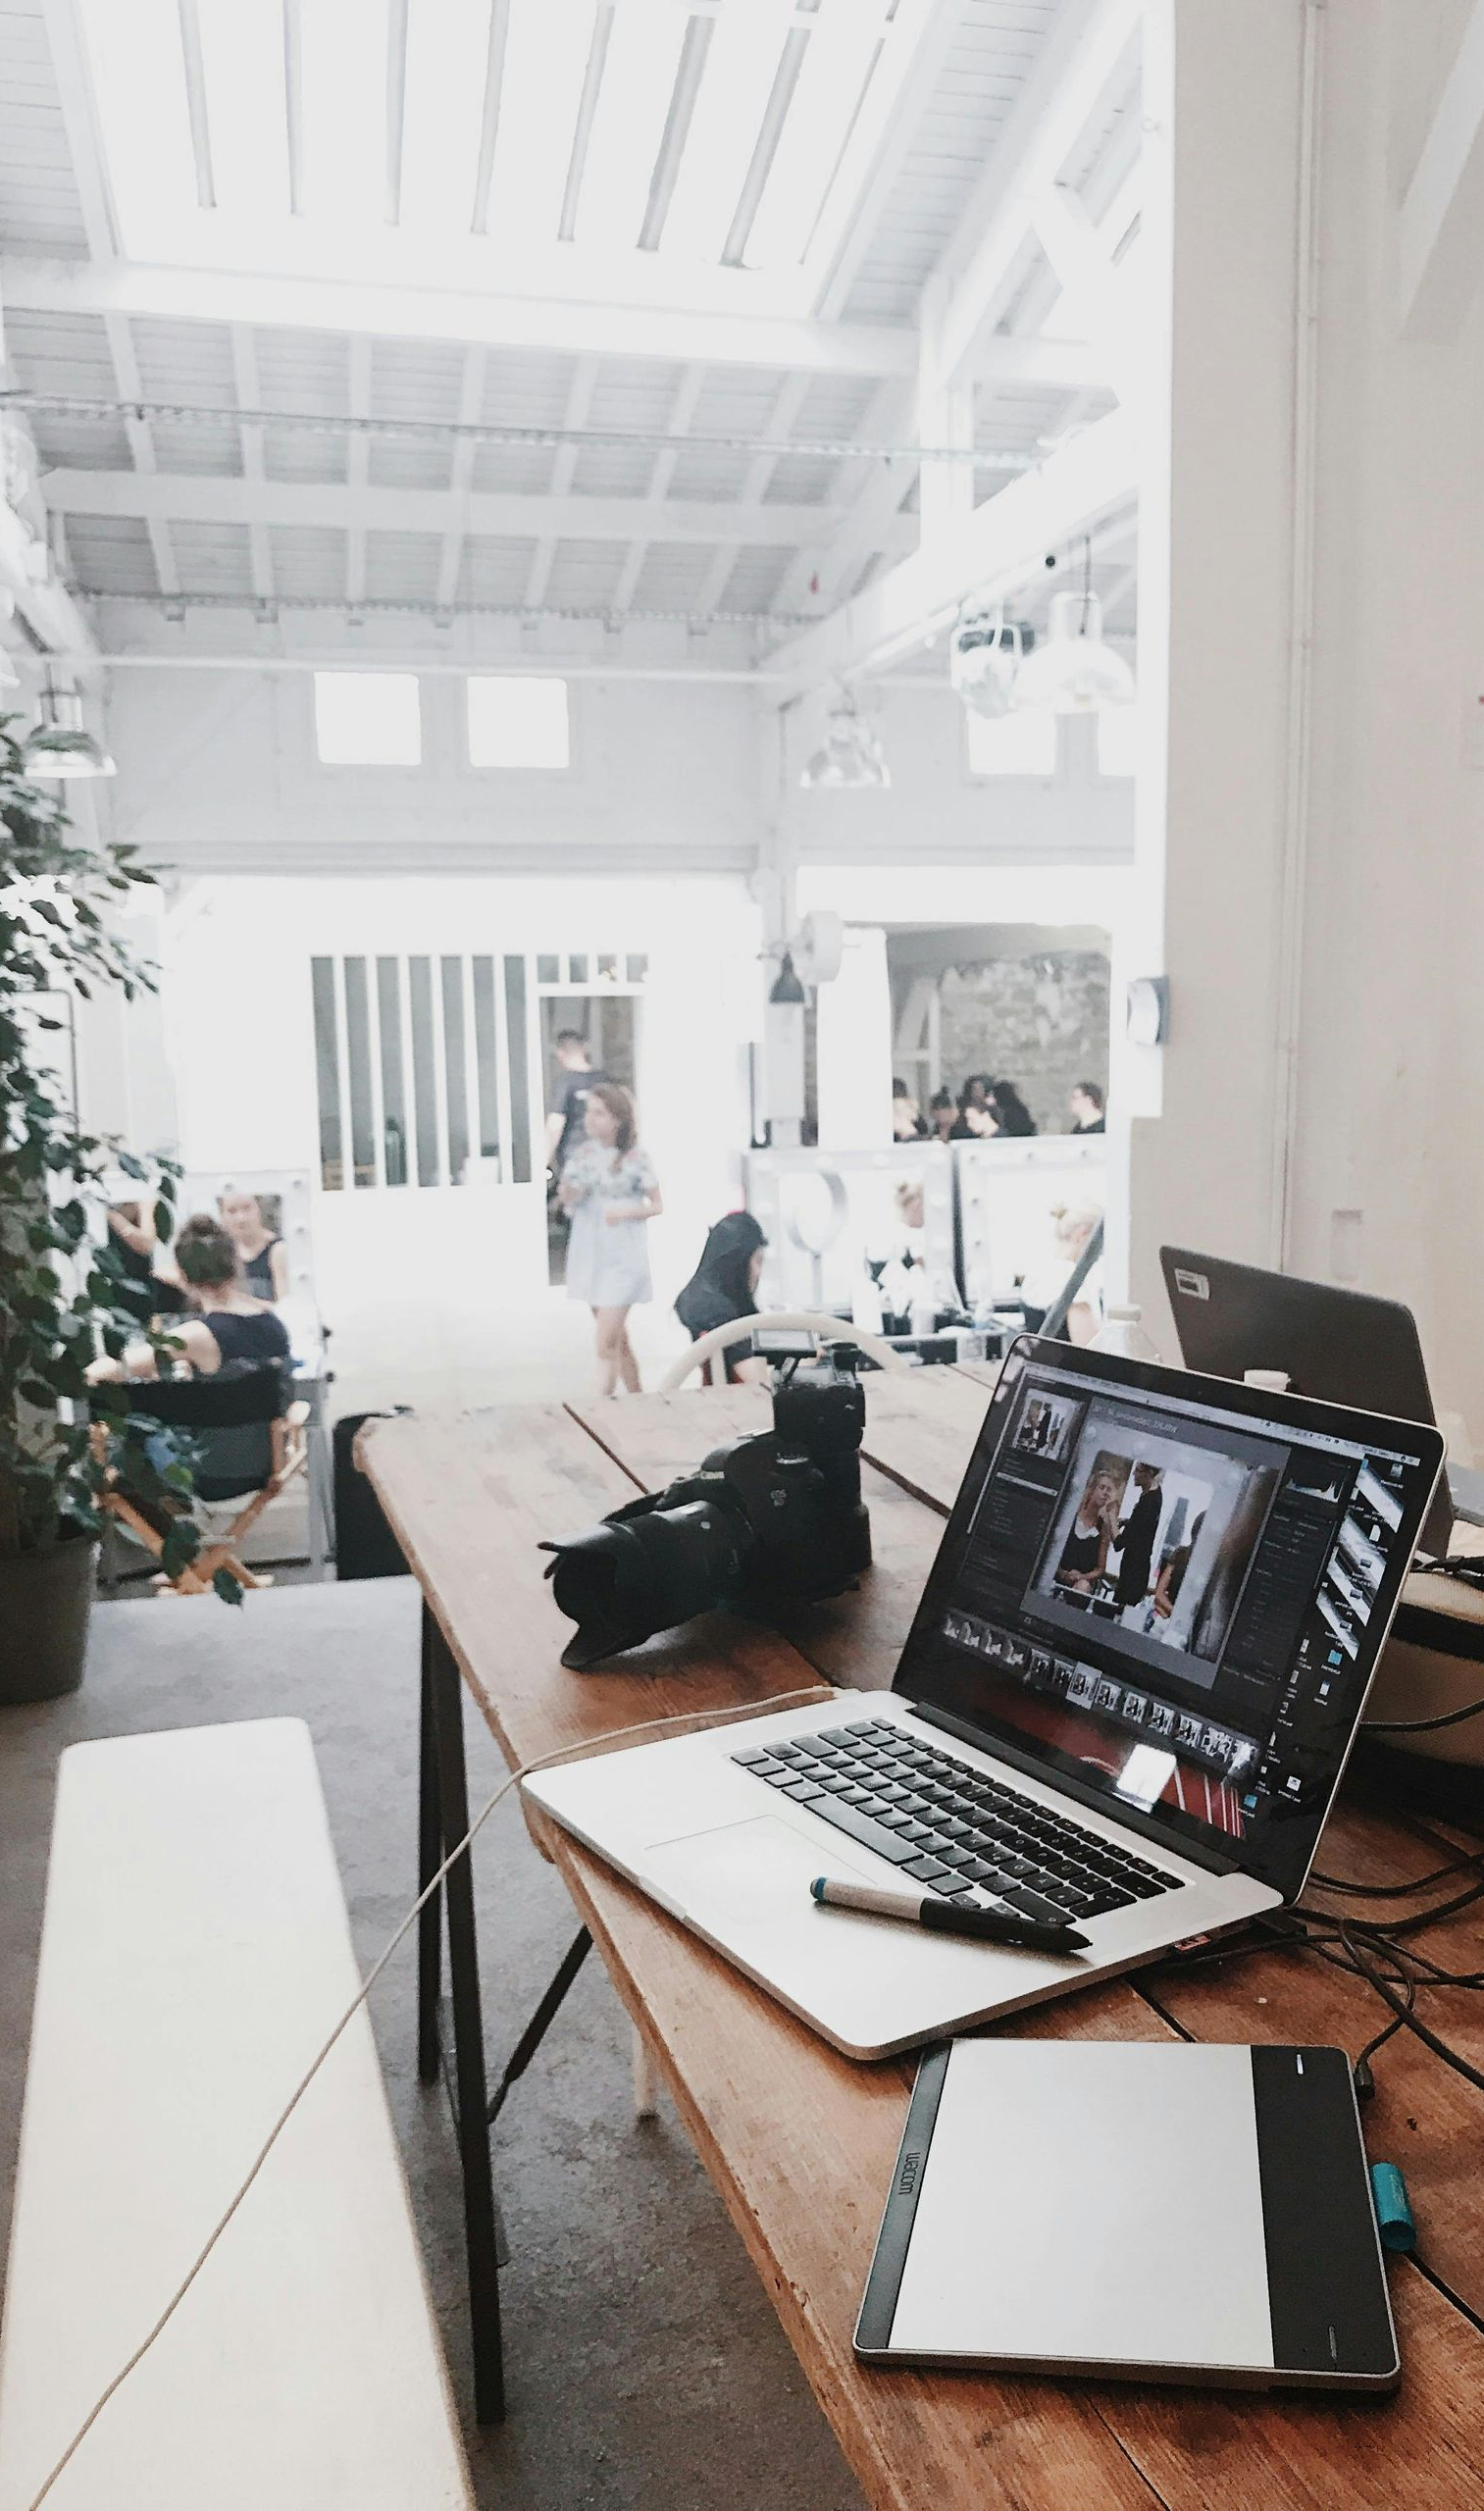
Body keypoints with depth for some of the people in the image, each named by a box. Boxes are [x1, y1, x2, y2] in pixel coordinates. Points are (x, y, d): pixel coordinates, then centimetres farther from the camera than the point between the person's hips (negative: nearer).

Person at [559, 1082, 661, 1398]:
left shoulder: (635, 1158, -8)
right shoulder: (582, 1153, 4)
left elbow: (657, 1205, -1)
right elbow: (566, 1199, 2)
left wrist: (628, 1211, -18)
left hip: (622, 1257, -5)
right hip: (589, 1253, 5)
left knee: (607, 1345, -11)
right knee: (619, 1340, 15)